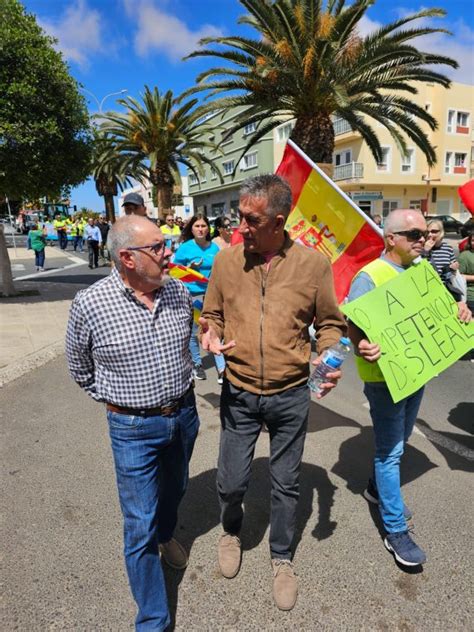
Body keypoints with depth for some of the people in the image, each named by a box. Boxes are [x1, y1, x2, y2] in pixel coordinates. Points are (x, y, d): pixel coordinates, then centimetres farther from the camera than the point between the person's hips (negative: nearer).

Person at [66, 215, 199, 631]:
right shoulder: (89, 305, -18)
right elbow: (80, 368, 0)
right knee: (140, 527, 6)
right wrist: (116, 400, 2)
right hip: (133, 428, -4)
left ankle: (166, 534, 61)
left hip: (184, 414, 5)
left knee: (175, 489, 28)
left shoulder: (178, 291, -7)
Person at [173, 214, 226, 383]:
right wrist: (190, 267, -18)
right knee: (193, 332, 10)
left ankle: (222, 369, 4)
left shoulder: (214, 247, 3)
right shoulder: (185, 247, -6)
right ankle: (197, 364, 29)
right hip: (192, 295, -2)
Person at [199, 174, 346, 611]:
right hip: (239, 394, 1)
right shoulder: (226, 260, -5)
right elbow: (211, 315, 6)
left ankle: (282, 558, 44)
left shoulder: (313, 264, -9)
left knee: (286, 484, 16)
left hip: (291, 396, 0)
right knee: (231, 482, 12)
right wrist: (210, 338, -15)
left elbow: (330, 323, 2)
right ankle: (232, 530, 49)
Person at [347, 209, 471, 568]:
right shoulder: (370, 276, -16)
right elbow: (353, 323, -19)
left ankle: (378, 489, 46)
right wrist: (361, 346, -40)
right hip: (384, 376, -8)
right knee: (391, 451, 1)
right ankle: (396, 531, 14)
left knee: (398, 441, 22)